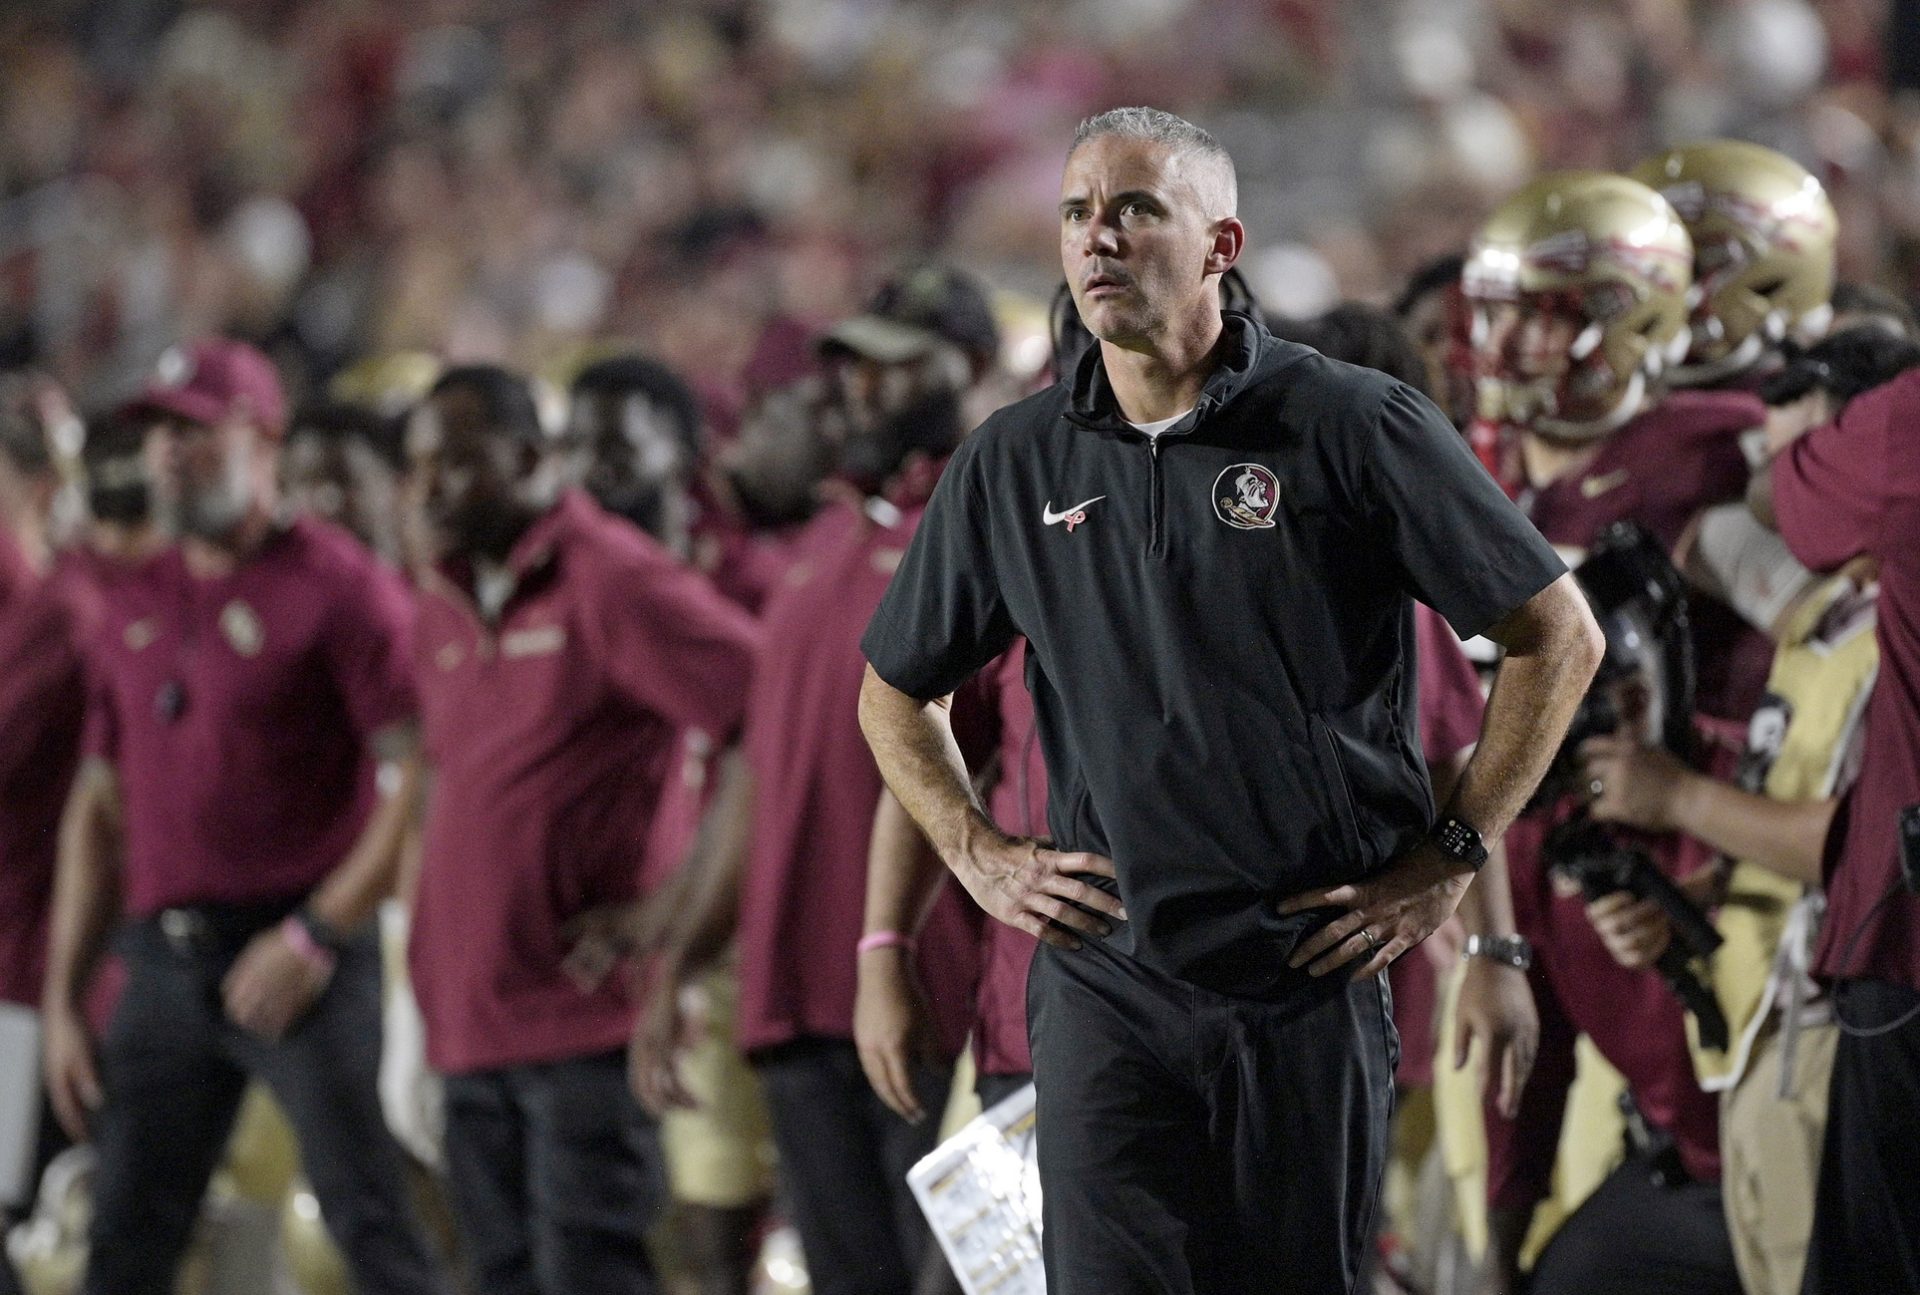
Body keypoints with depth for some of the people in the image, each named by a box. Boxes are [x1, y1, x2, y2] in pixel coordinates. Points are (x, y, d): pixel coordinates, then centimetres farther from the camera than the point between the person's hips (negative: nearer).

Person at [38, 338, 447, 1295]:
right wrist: (62, 1002, 15)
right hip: (164, 957, 6)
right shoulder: (130, 609, 16)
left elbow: (418, 783, -9)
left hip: (301, 962, -6)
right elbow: (98, 810, 20)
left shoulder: (337, 586, -3)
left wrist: (316, 936, -15)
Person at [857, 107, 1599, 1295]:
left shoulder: (1356, 429, -3)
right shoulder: (1013, 465, 7)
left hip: (1313, 984, -2)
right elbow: (899, 693, 23)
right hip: (1104, 985, 2)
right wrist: (978, 855, 9)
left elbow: (1558, 634, 3)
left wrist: (1448, 858, 0)